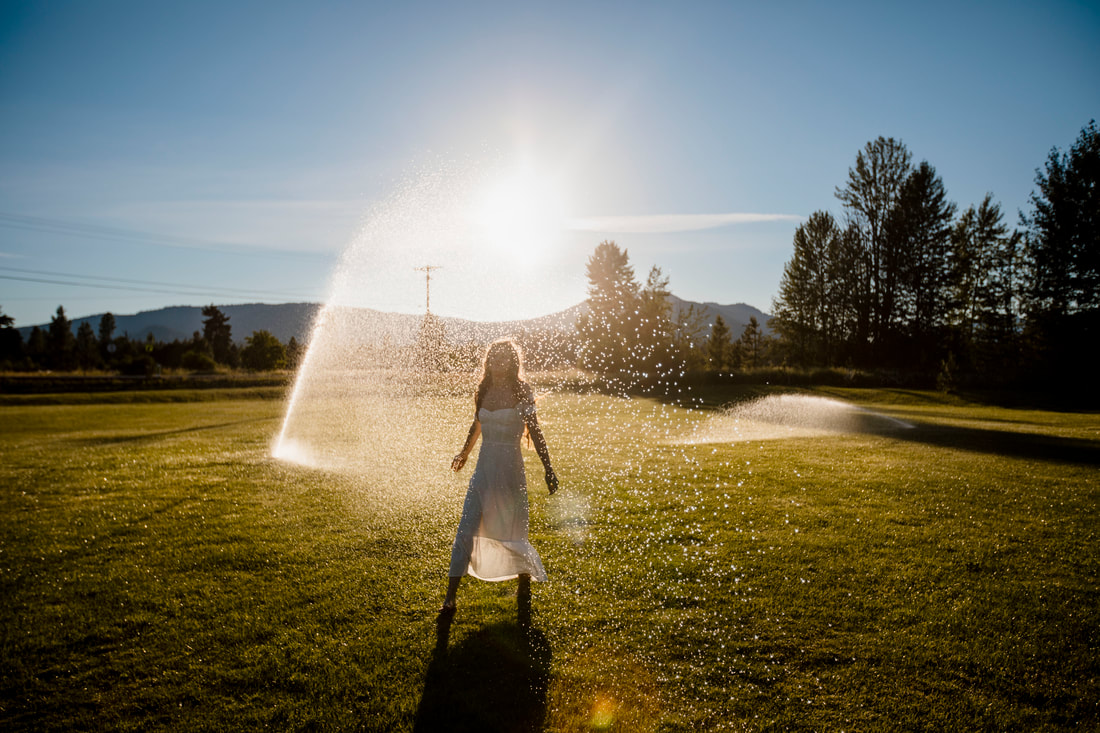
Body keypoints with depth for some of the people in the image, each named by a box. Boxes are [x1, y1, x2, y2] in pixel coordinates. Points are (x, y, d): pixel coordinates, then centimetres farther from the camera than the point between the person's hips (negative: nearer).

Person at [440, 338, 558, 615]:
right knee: (466, 530, -4)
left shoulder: (521, 392, -7)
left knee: (512, 530, 10)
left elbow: (535, 432, -6)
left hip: (511, 469, -3)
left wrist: (548, 469, -10)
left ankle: (525, 576, 40)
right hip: (484, 468, 4)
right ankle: (450, 598, 1)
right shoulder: (483, 391, 5)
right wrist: (464, 453, 34)